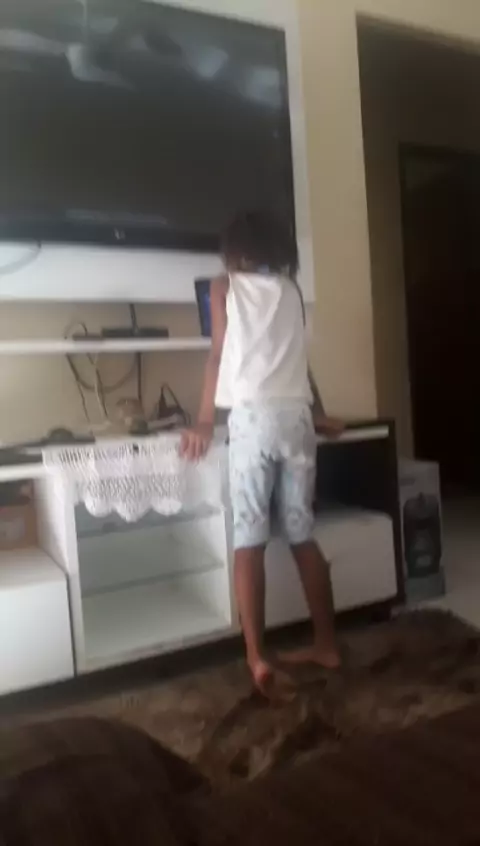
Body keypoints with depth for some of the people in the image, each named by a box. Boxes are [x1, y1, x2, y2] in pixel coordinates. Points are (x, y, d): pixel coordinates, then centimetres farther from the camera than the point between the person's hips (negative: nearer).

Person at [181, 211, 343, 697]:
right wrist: (320, 415, 33)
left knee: (249, 540, -2)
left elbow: (219, 355, 5)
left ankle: (258, 658, -4)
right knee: (302, 535, 11)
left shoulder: (223, 287, 10)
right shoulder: (291, 290, 19)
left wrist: (204, 423, 9)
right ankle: (326, 643, 19)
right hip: (295, 415, 4)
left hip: (253, 417, -4)